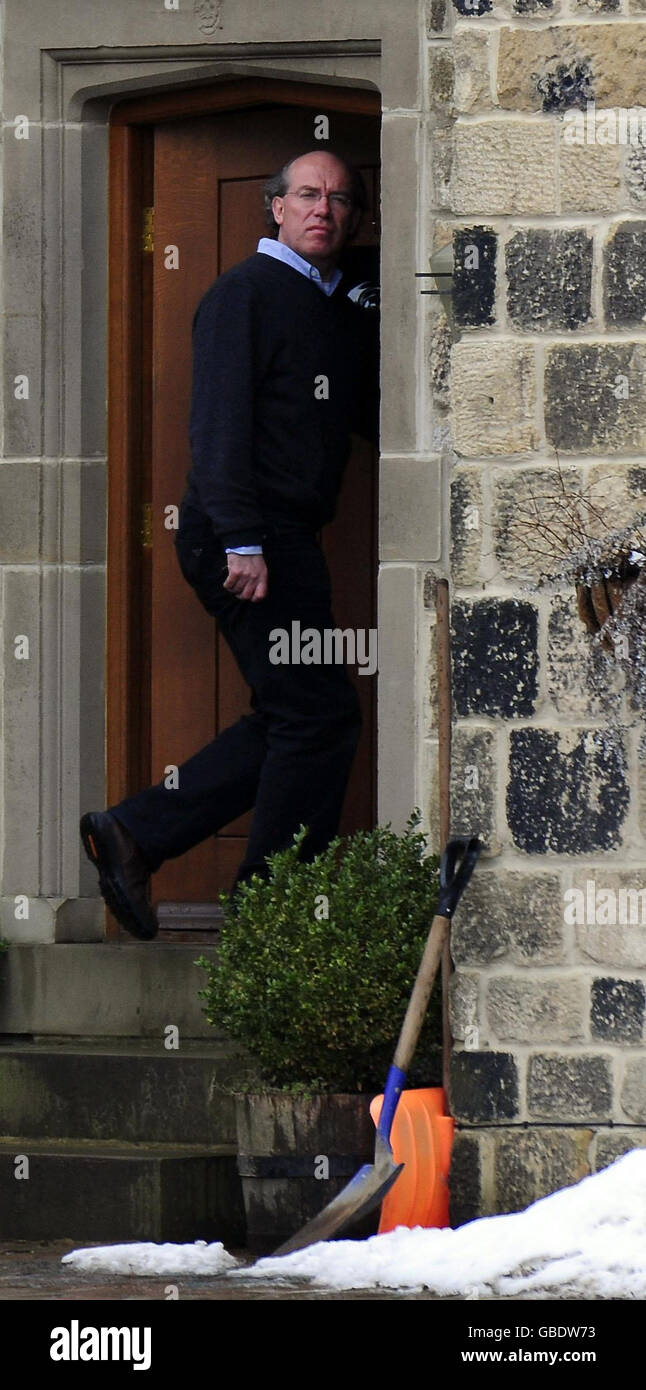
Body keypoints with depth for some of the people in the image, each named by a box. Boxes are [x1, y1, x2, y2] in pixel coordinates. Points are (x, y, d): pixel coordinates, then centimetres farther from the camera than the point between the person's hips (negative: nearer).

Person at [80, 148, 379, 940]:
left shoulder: (345, 312, 18)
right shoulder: (246, 293, -7)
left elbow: (373, 417, 20)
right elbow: (219, 422, -15)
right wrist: (242, 541, -22)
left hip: (290, 534, 9)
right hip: (245, 532, -9)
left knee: (289, 723, 9)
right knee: (320, 713, -8)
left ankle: (134, 836, 11)